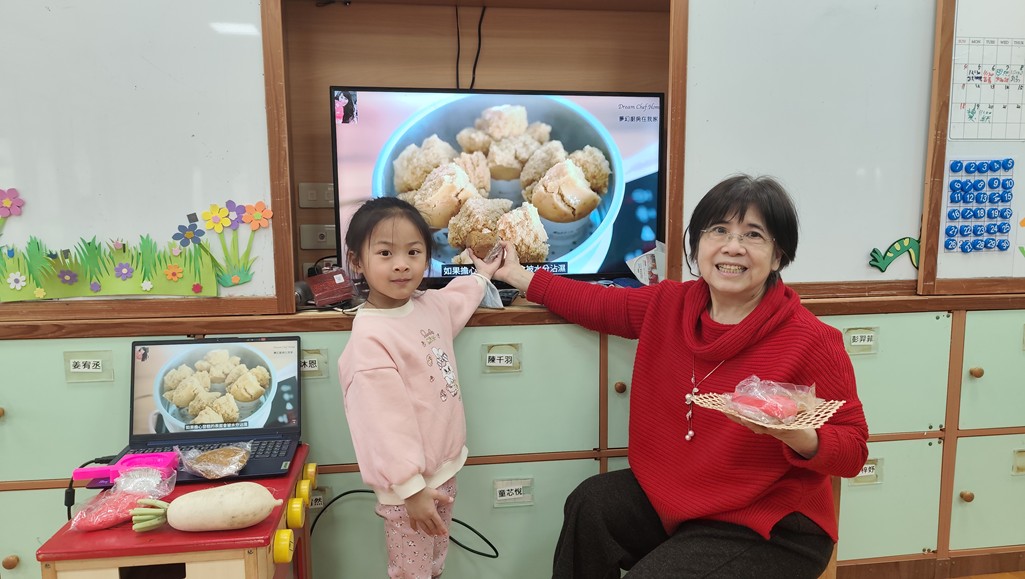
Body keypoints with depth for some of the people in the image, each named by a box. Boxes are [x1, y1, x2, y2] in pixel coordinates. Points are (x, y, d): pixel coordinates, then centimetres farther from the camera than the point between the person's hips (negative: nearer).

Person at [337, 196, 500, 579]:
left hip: (445, 466, 8)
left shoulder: (430, 305, 0)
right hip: (410, 483, -8)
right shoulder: (370, 336, -25)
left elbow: (458, 299, 26)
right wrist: (410, 489, -25)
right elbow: (384, 424, -26)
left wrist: (482, 276, 41)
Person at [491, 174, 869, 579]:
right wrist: (521, 277, 16)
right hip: (673, 494, 6)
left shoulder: (812, 341, -18)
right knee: (591, 506, -8)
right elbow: (600, 303, 13)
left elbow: (853, 448, -11)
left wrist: (799, 436, -33)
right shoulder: (669, 304, -3)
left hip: (771, 529, -5)